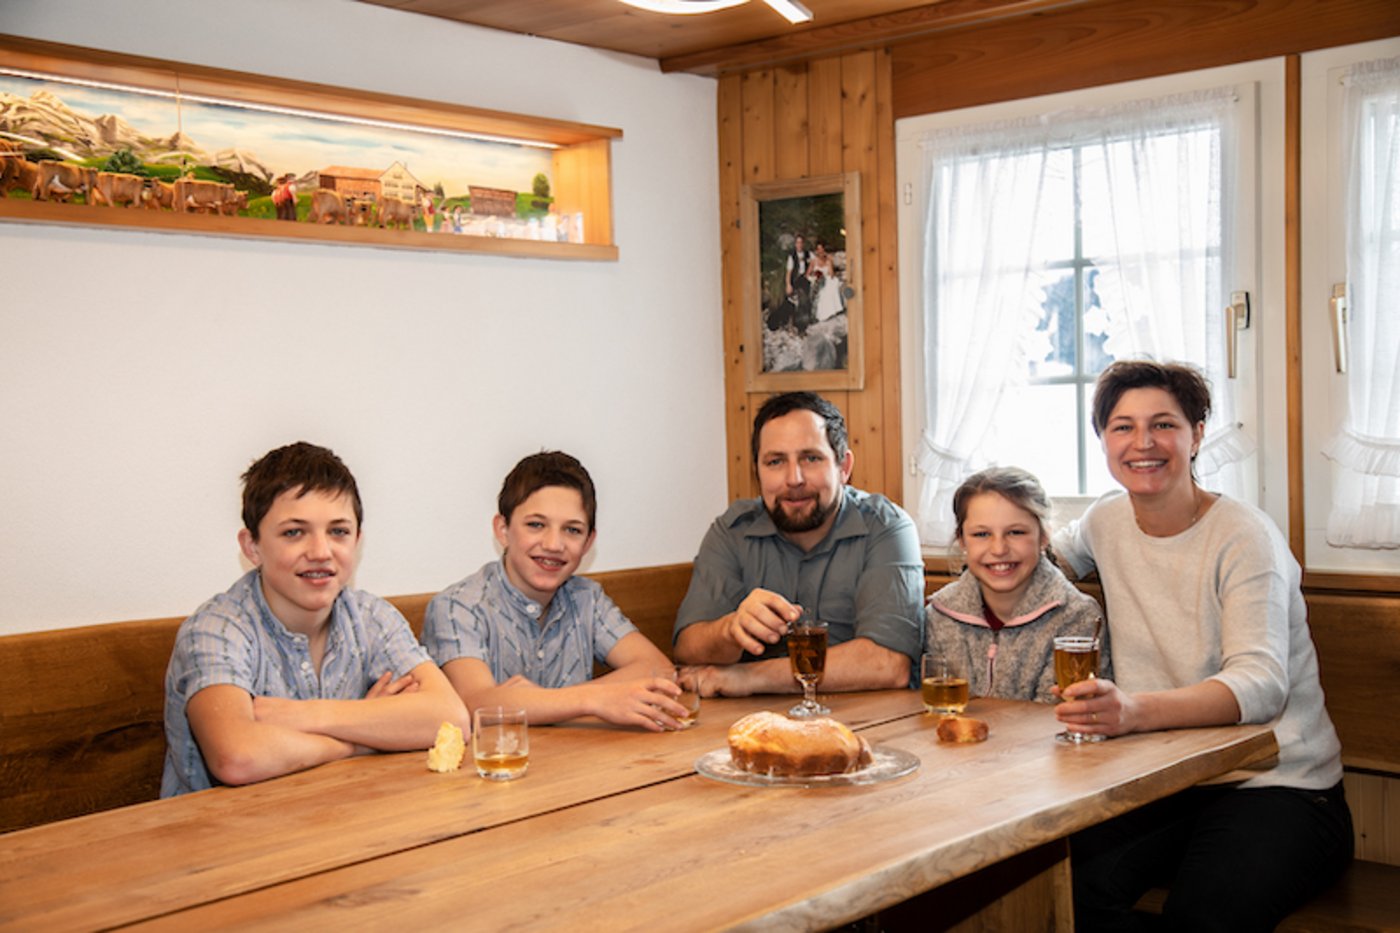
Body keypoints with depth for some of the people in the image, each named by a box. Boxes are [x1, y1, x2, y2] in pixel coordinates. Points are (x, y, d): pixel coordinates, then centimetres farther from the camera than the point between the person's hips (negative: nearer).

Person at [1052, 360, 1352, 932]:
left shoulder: (1244, 537, -12)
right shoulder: (1108, 520, 7)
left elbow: (1260, 684, -25)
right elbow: (1058, 553, 34)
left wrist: (1136, 709, -43)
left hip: (1276, 786, -4)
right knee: (1077, 882, -29)